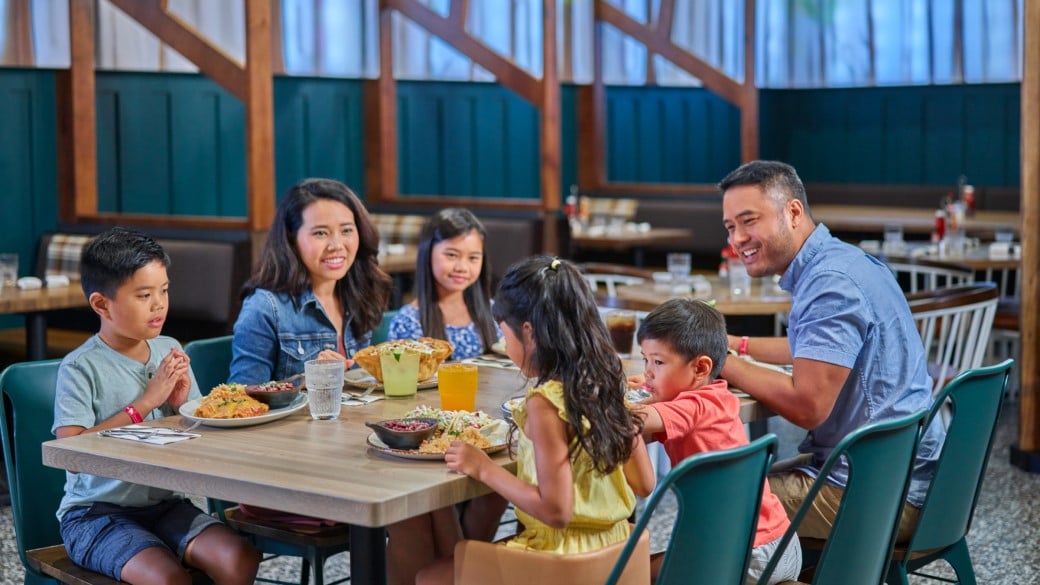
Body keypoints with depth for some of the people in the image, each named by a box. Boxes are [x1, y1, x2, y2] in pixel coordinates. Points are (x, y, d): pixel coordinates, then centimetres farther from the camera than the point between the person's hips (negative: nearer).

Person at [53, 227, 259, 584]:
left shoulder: (170, 352, 6)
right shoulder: (80, 367, -12)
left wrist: (181, 404, -9)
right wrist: (146, 401, -20)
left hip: (165, 504, 6)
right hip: (96, 512, -5)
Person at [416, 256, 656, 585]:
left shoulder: (545, 404, -22)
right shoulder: (605, 385, -2)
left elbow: (555, 511, -23)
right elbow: (644, 484, 5)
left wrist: (484, 468, -15)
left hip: (562, 555, -8)